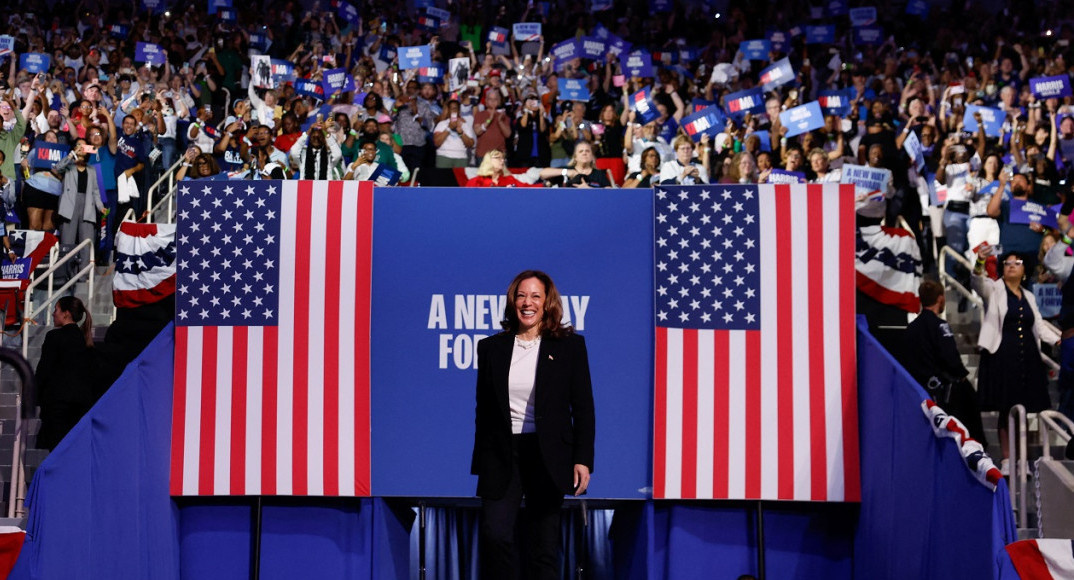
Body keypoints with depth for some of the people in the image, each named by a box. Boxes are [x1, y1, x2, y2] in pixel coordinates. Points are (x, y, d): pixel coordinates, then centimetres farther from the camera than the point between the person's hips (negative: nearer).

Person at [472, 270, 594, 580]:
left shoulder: (570, 345, 2)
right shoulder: (491, 347, 7)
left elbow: (583, 408, 1)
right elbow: (484, 409, 10)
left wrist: (583, 459, -7)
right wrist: (480, 462, 7)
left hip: (547, 456, -1)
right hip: (502, 454, 1)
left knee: (544, 543, 4)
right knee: (495, 534, -13)